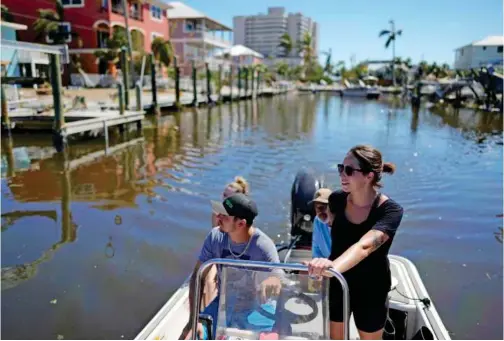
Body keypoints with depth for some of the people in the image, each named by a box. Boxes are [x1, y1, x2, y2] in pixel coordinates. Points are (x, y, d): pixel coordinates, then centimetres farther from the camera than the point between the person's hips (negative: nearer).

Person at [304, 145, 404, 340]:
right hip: (336, 285, 3)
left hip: (371, 291, -3)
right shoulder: (337, 199, -13)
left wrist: (333, 265, -61)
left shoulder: (390, 210, -25)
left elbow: (365, 246, -45)